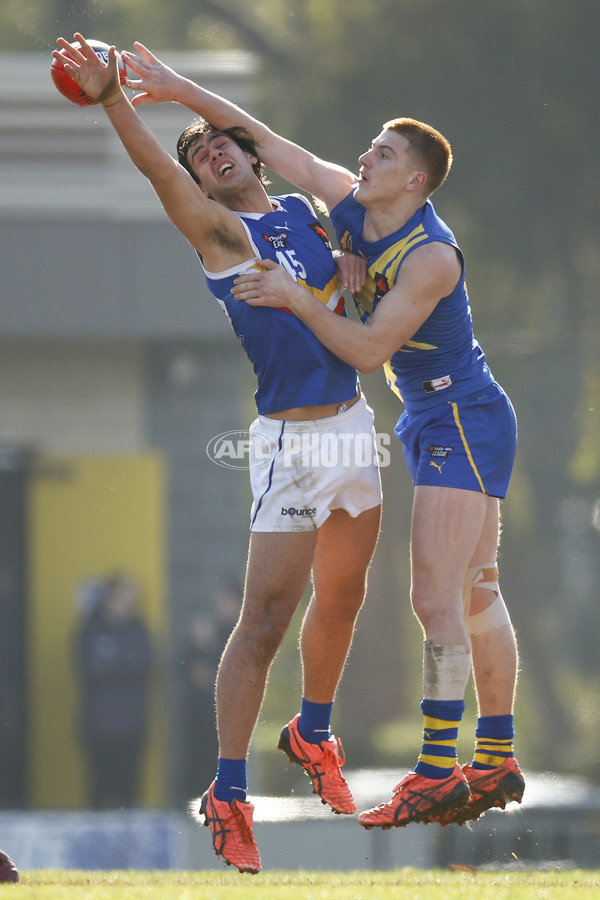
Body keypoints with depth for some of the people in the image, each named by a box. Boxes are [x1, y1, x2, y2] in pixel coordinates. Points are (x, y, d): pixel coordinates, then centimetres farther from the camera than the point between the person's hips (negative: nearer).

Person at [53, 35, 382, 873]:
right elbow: (159, 168, -22)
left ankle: (313, 734, 41)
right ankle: (228, 794, -9)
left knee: (340, 600, 19)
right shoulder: (218, 231, -5)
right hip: (290, 442, -6)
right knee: (266, 616, -11)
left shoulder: (304, 211, 12)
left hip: (353, 422, 6)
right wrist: (110, 95, -37)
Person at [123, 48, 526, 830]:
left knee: (437, 595, -16)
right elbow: (268, 143, 4)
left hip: (463, 421, -10)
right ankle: (497, 761, 20)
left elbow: (368, 349, -25)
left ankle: (436, 774, -20)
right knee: (474, 595, 13)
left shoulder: (431, 256, -23)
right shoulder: (349, 203, 0)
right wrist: (185, 92, 1)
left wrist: (296, 298, -24)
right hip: (439, 425, 10)